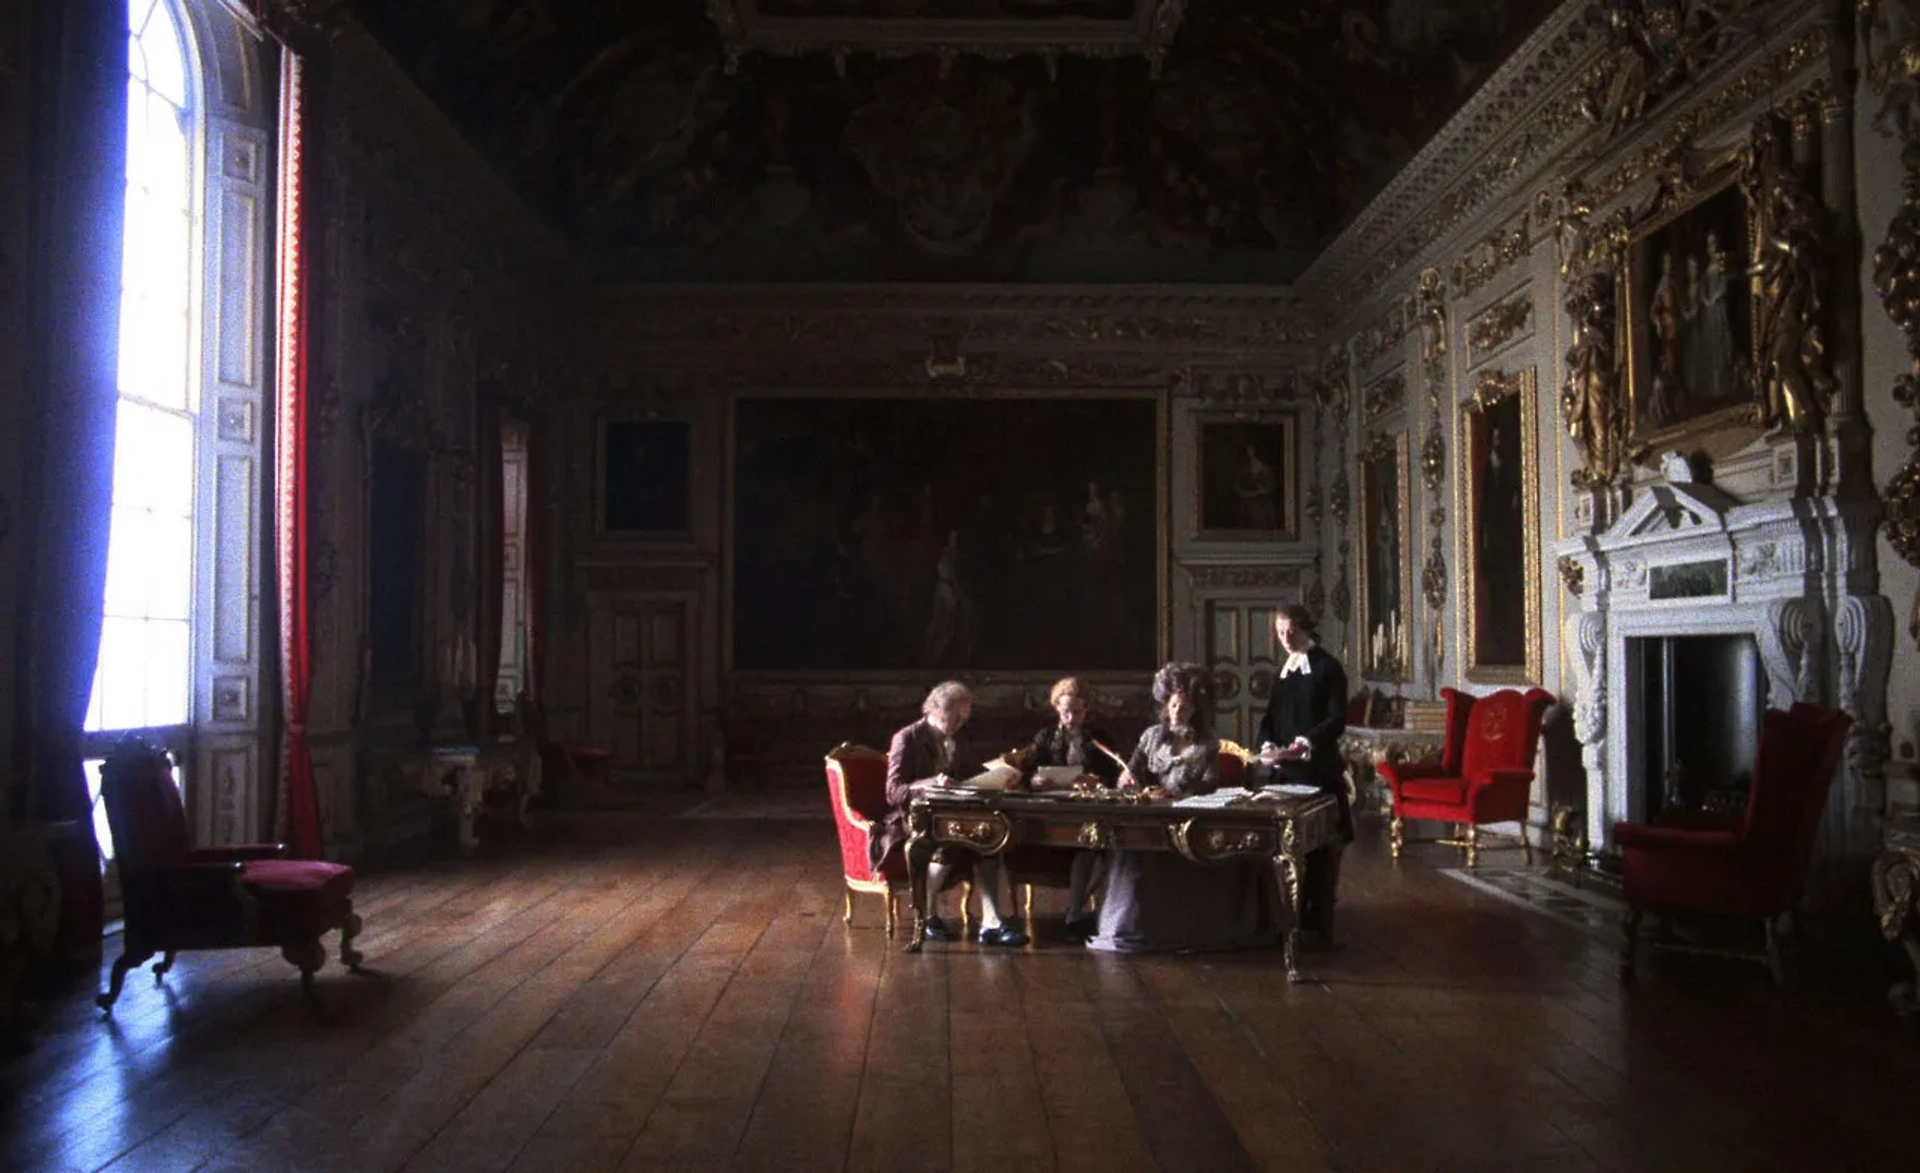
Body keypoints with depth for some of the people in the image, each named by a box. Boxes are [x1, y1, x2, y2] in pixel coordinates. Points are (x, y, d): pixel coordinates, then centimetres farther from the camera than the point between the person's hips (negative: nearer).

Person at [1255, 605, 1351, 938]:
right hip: (1286, 770, 6)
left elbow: (1337, 719, -12)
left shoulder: (1327, 667, -3)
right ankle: (1292, 920, 14)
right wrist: (1267, 745, -4)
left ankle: (1318, 924, 5)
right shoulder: (1283, 671, 17)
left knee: (1321, 851, -1)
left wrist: (1308, 742, -27)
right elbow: (1270, 717, 17)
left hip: (1320, 771, -6)